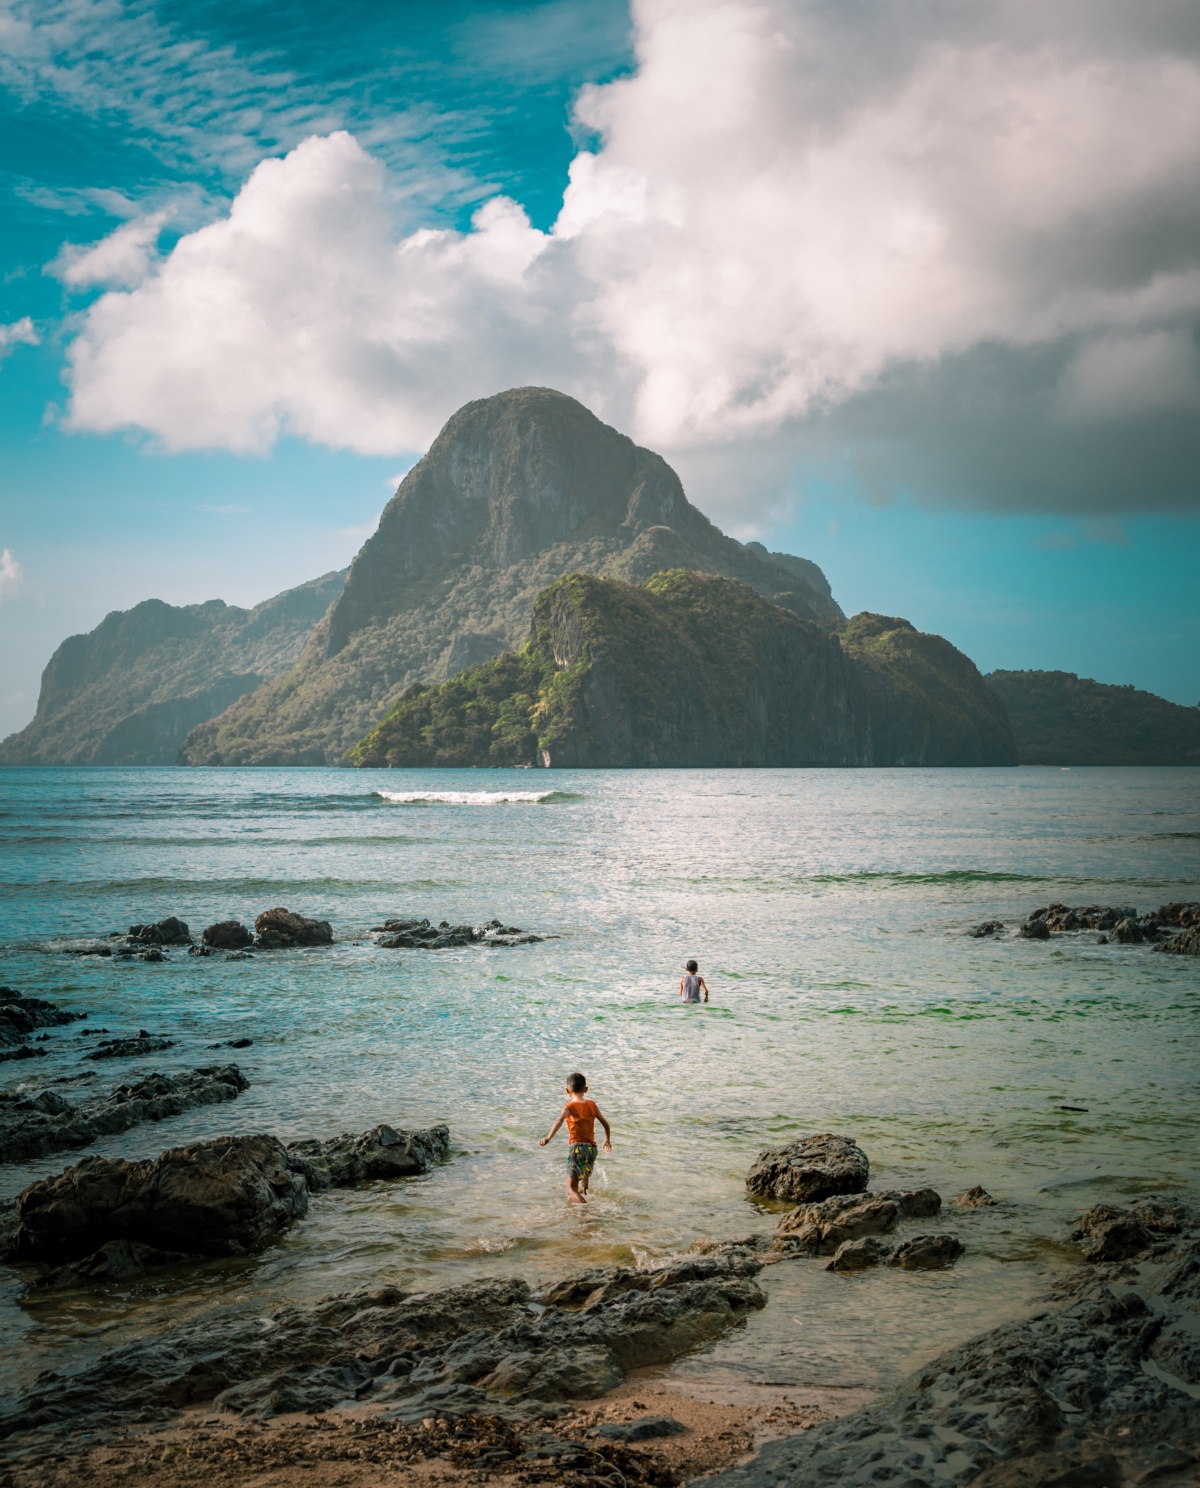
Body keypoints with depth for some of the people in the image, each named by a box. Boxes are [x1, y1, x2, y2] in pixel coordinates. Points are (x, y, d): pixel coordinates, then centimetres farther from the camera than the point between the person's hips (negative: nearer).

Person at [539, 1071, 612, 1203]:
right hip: (592, 1148, 5)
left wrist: (548, 1138, -34)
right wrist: (607, 1140, 35)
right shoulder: (592, 1105, 11)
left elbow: (559, 1122, -22)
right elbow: (606, 1124, 17)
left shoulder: (570, 1107, -3)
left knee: (571, 1188, -7)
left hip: (576, 1147, -5)